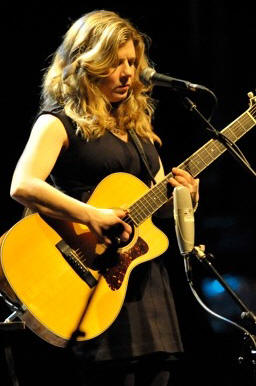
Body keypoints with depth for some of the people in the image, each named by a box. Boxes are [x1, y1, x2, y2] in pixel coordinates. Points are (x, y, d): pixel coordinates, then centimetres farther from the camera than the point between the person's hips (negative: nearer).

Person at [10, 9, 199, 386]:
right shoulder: (60, 121, -3)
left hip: (146, 272, 7)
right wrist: (93, 217, -27)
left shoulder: (136, 122, 19)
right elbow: (22, 186, -20)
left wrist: (183, 195, 0)